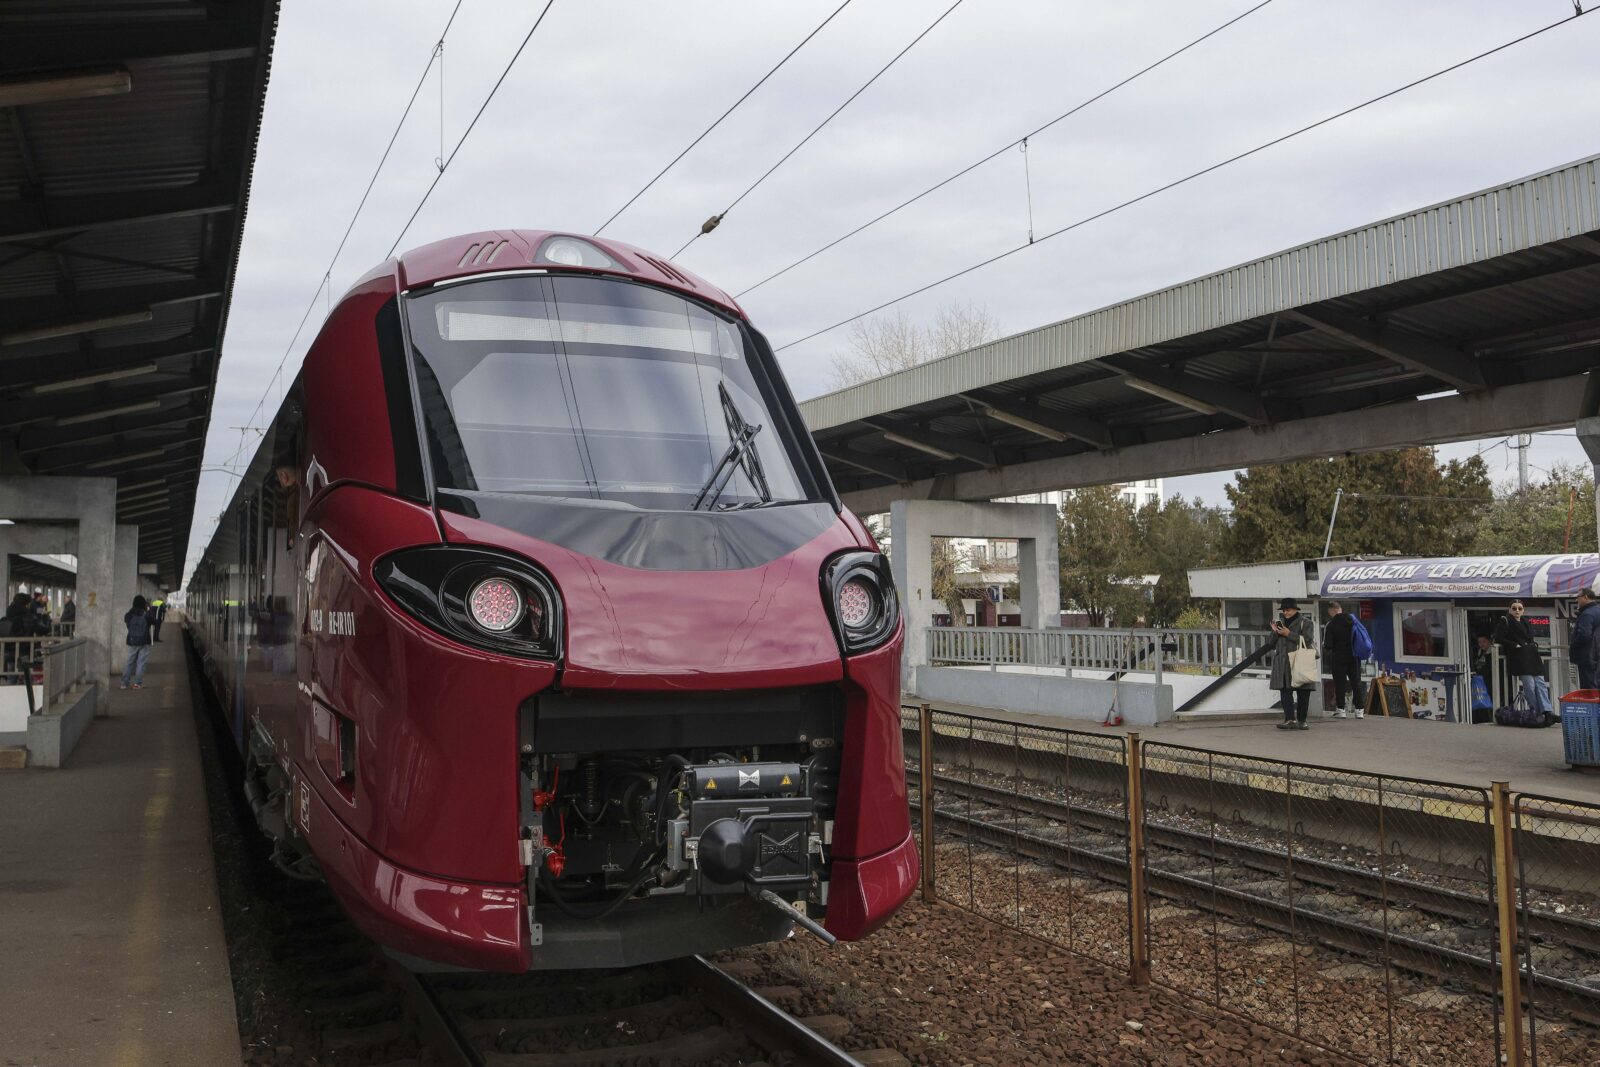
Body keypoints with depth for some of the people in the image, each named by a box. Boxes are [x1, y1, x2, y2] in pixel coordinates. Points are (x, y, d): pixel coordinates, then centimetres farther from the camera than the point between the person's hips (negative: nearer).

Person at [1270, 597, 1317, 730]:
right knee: (1285, 691, -9)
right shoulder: (1279, 622, 18)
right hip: (1283, 663, 3)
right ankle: (1290, 719, -13)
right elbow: (1272, 645, 17)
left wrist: (1289, 634, -14)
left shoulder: (1304, 622, 3)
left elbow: (1307, 640, -11)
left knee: (1303, 693, 0)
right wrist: (1274, 632, 0)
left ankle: (1301, 720, 9)